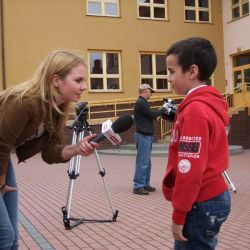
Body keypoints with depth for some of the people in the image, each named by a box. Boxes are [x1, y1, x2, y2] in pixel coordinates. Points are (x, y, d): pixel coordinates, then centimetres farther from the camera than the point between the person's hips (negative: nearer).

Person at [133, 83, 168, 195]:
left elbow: (150, 115, 16)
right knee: (142, 162, -9)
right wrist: (163, 109, -5)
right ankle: (138, 186, -6)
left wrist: (161, 111, 6)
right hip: (143, 136, -11)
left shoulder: (142, 102, 17)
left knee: (146, 162, 14)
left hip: (146, 135, 11)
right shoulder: (140, 103, -15)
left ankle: (145, 184, 21)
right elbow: (153, 114, -18)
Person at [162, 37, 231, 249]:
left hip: (201, 204, -9)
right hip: (213, 197, 9)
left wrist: (179, 215, -16)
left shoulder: (194, 110, -20)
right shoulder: (210, 105, 9)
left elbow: (190, 169, -23)